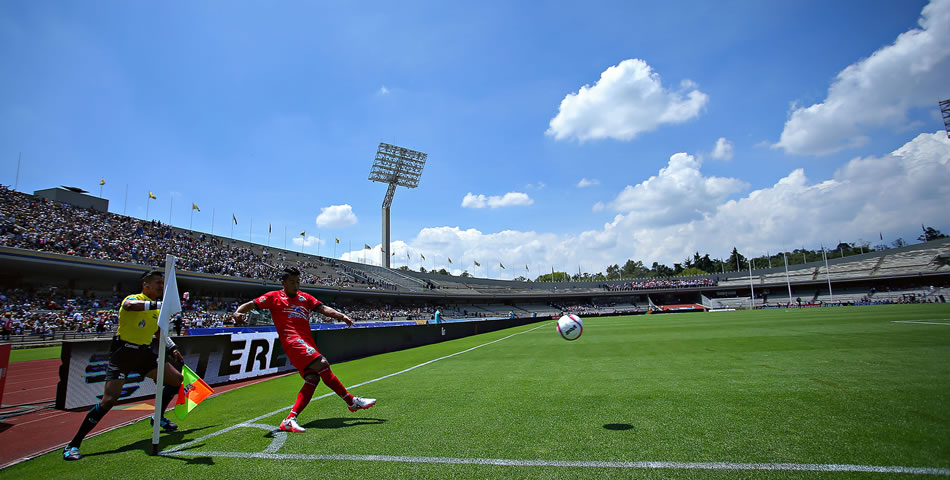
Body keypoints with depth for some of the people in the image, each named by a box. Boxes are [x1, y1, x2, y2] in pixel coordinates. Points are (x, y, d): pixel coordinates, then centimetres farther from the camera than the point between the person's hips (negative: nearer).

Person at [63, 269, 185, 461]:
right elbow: (129, 305, -40)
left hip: (145, 353, 7)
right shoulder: (133, 298, -11)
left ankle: (159, 418, 27)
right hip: (124, 352, -7)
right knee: (108, 400, -13)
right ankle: (73, 445, 3)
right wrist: (158, 304, -48)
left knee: (176, 379, 5)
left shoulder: (158, 307, 10)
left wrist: (173, 349, 20)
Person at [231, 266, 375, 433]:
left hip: (308, 342, 7)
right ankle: (352, 401, -15)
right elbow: (251, 304, 5)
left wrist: (342, 316, -4)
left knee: (312, 378, -7)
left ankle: (290, 420, -2)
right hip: (292, 340, -6)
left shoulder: (305, 297, 22)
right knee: (322, 364, -22)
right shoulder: (274, 297, 11)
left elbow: (323, 308, 11)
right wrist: (237, 313, -18)